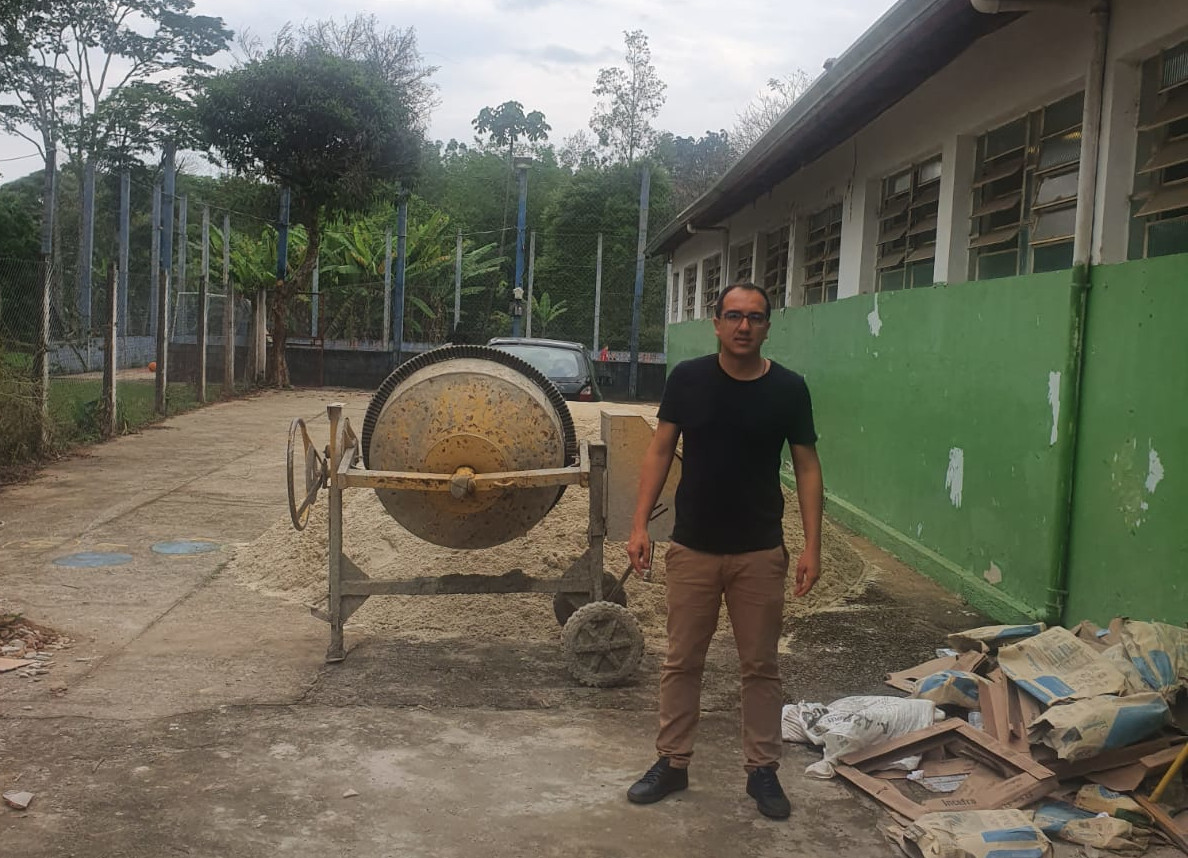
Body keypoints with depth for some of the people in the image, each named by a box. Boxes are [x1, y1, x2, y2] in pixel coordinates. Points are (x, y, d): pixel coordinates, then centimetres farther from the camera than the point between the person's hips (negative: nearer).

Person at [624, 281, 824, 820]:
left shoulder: (788, 389, -5)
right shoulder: (688, 379, -4)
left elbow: (806, 466, 0)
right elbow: (660, 451, 1)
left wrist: (812, 545, -7)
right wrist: (640, 524, -6)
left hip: (760, 553, 0)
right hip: (692, 549, 1)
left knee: (761, 666, 10)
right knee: (682, 661, 11)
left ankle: (762, 770, 25)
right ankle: (672, 763, 26)